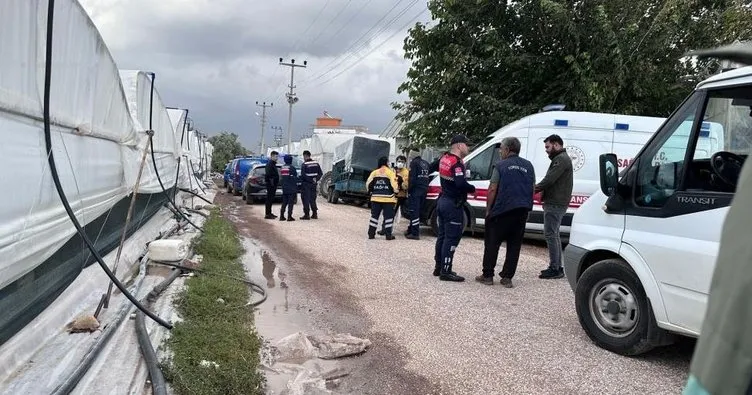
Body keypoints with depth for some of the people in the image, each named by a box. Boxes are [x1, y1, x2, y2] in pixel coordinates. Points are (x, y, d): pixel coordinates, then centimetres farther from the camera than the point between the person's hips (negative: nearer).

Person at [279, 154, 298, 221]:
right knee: (290, 203, -2)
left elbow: (281, 177, 12)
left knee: (284, 202, 13)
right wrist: (296, 188, 1)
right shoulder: (292, 168, -13)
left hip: (284, 188, 6)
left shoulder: (282, 168, 8)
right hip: (291, 188, -6)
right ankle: (289, 216, -4)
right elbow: (295, 178, -11)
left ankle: (281, 216, 11)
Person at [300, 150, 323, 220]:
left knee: (306, 199, 0)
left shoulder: (304, 164, -13)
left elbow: (303, 175, -20)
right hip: (313, 184, 6)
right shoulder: (316, 163, 7)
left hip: (306, 184, -6)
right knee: (312, 199, 15)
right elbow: (320, 173, 8)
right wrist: (316, 180, 5)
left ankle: (307, 214, -1)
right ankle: (315, 214, 15)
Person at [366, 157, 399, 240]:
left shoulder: (374, 173, 7)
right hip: (388, 198, -4)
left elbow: (368, 183, 7)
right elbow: (394, 185, -10)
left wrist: (371, 191, 20)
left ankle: (371, 233, 10)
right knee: (388, 216, 2)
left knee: (374, 215, 10)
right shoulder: (390, 173, -4)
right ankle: (388, 235, 1)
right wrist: (396, 193, 2)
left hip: (375, 198, 4)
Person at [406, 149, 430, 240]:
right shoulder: (426, 163, 18)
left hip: (415, 189, -8)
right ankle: (410, 230, 21)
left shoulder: (414, 163, -5)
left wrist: (409, 190, -10)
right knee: (417, 211, 13)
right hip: (424, 189, 8)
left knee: (414, 211, -7)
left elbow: (412, 178, -13)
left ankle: (415, 234, -10)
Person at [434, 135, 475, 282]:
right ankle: (445, 272, -4)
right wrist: (473, 189, -10)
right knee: (452, 238, -5)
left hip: (443, 201, 10)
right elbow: (461, 184, -30)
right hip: (453, 204, -10)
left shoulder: (444, 158, 8)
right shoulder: (457, 163, -19)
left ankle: (439, 267, 23)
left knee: (443, 235, 15)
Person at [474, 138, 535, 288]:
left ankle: (487, 276, 9)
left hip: (502, 210, -4)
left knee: (492, 243, 6)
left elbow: (492, 189, -7)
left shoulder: (501, 165, -3)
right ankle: (507, 278, 10)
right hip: (522, 212, 4)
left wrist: (488, 209, 0)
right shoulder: (529, 166, 11)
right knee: (514, 245, 10)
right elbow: (532, 188, 15)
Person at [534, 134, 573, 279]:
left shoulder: (561, 159, -12)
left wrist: (535, 189, -8)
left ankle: (555, 269, -8)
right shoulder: (559, 159, 22)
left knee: (550, 234, -10)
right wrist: (543, 191, 4)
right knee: (554, 234, 14)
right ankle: (557, 267, 21)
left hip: (555, 203, -11)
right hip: (555, 202, 11)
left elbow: (550, 179, -20)